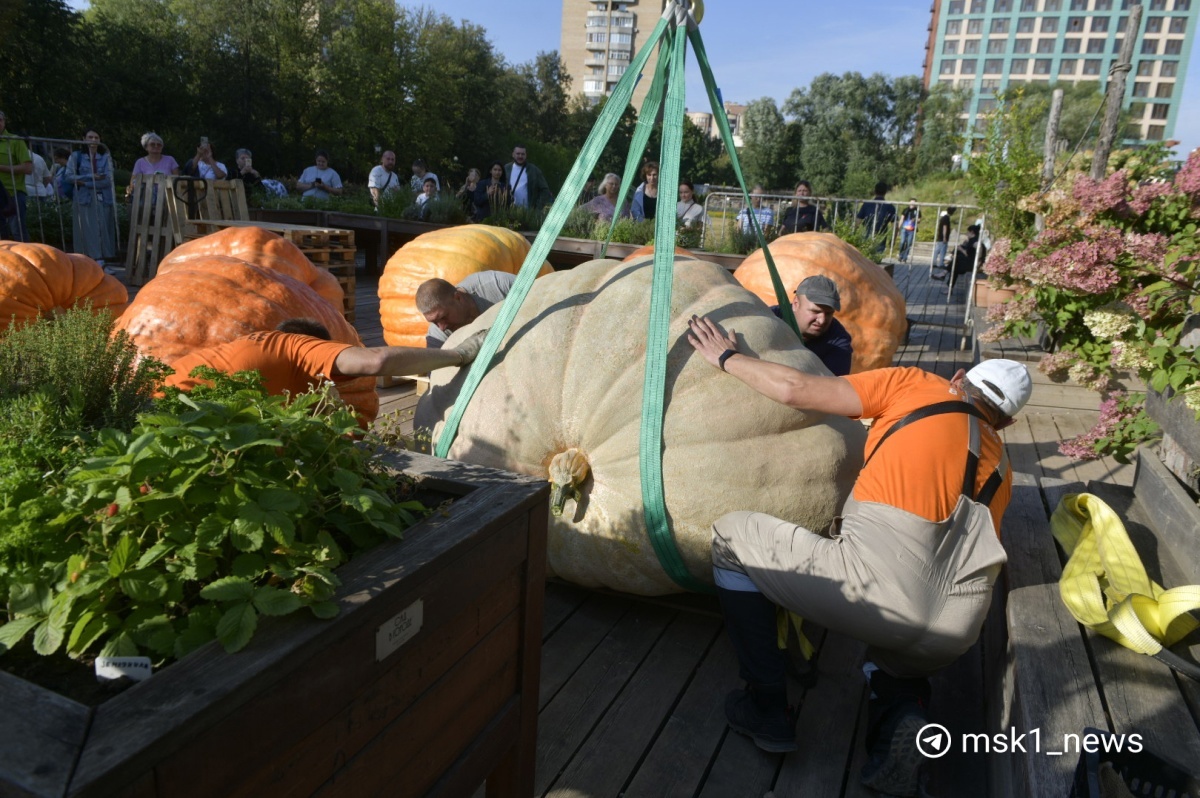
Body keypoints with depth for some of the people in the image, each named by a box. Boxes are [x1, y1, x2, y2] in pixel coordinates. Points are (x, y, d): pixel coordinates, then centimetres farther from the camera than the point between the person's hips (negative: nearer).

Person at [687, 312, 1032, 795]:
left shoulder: (919, 387, 13)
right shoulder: (1001, 468, 28)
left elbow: (796, 391, 7)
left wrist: (726, 357, 23)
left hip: (877, 581, -7)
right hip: (955, 634, 7)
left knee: (732, 536, 14)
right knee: (897, 660, 42)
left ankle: (767, 708, 13)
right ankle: (902, 718, 7)